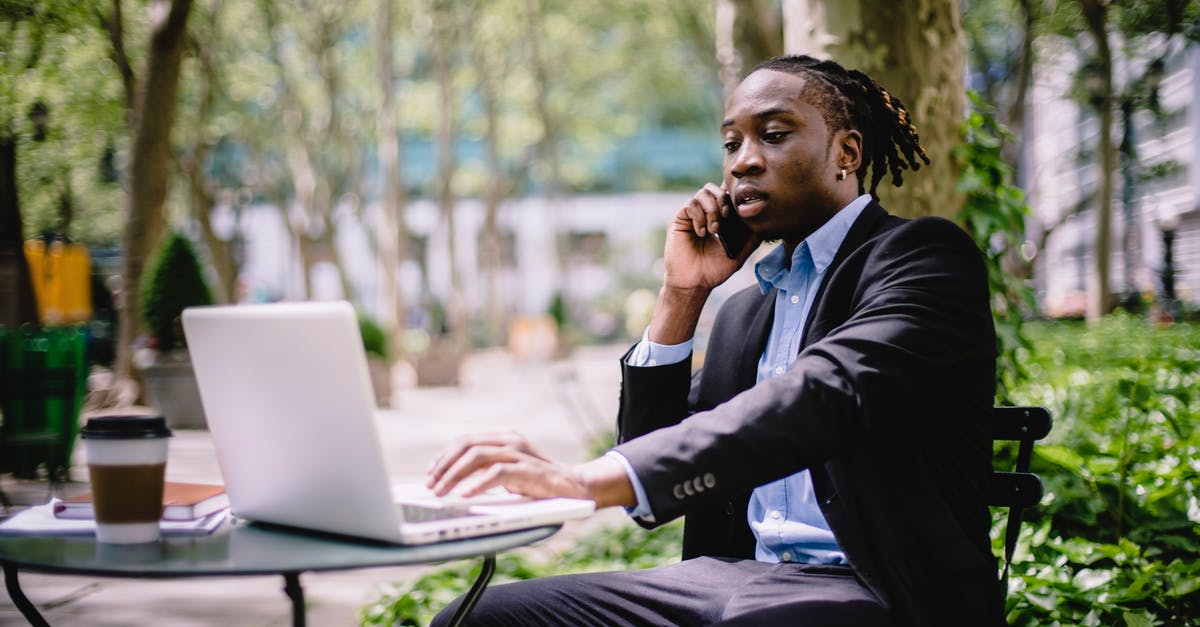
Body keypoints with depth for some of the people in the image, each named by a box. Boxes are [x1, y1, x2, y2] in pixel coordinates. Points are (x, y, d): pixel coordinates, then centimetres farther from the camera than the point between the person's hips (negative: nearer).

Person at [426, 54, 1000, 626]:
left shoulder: (924, 258, -3)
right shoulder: (748, 311, 19)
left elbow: (824, 395, -22)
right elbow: (649, 498, 14)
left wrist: (592, 478, -33)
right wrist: (681, 294, 7)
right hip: (742, 579, 7)